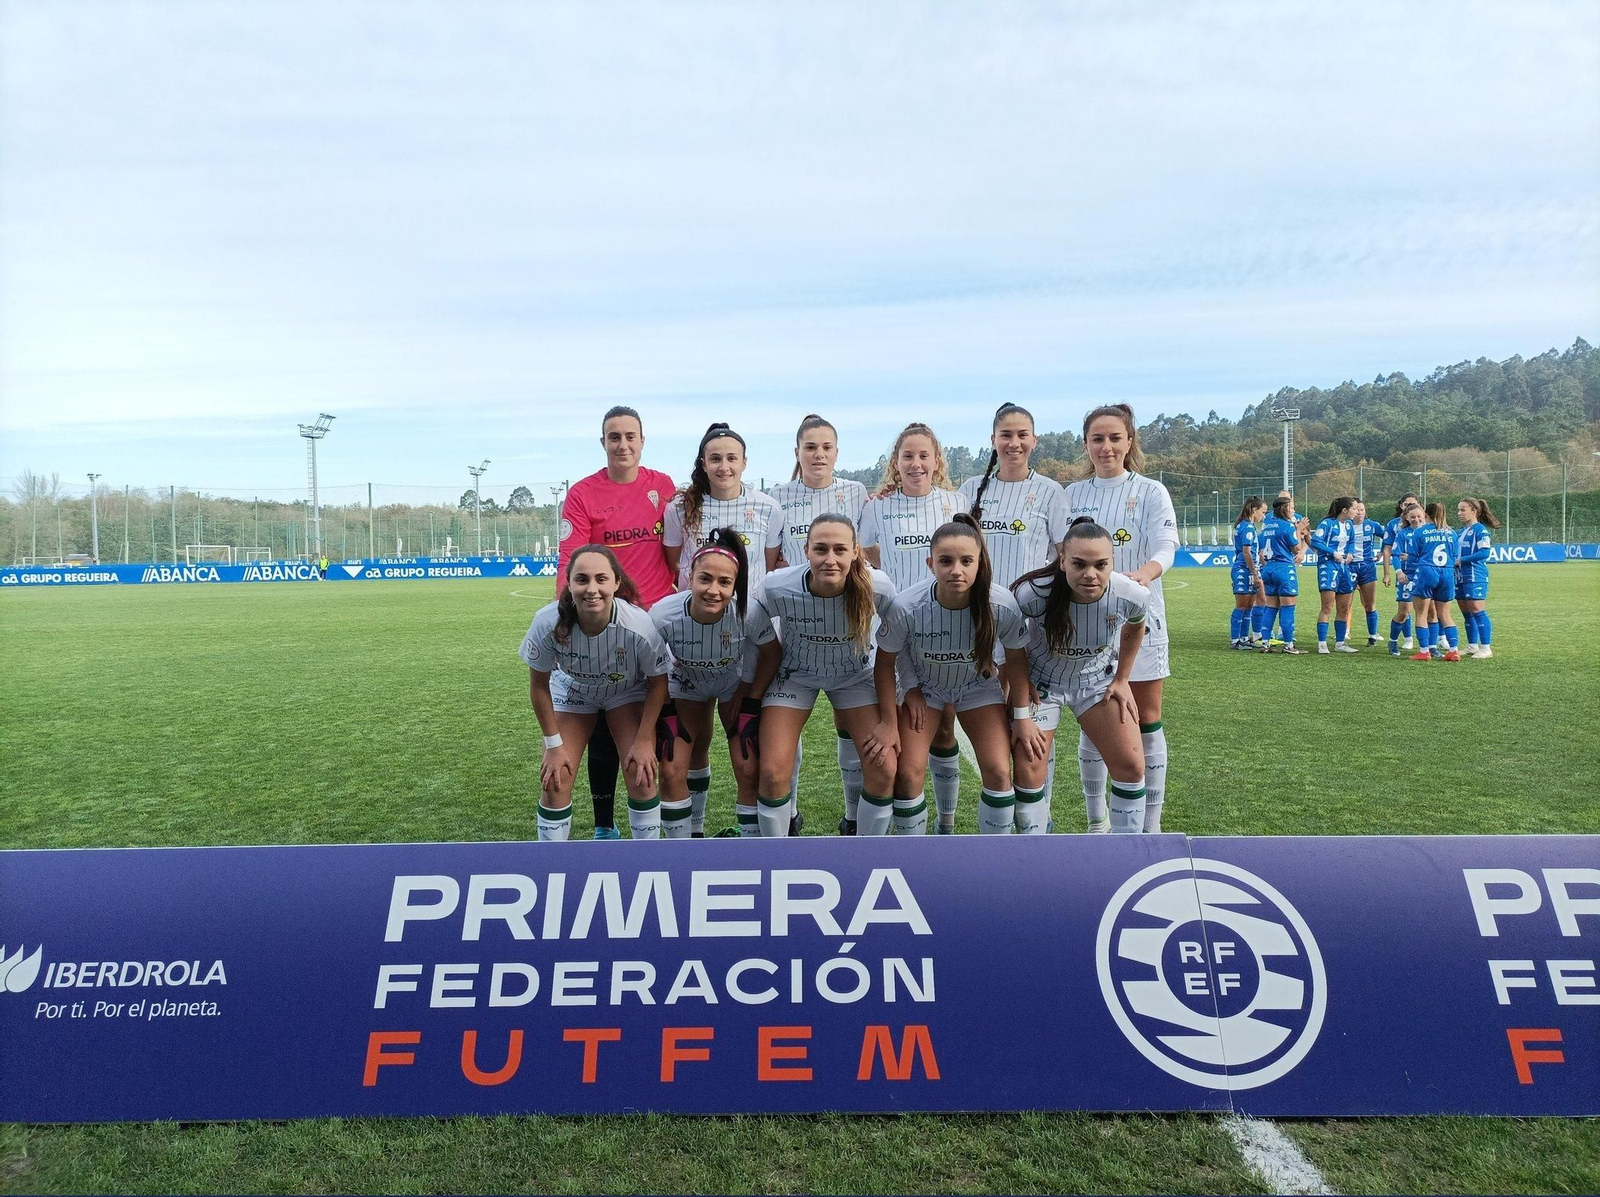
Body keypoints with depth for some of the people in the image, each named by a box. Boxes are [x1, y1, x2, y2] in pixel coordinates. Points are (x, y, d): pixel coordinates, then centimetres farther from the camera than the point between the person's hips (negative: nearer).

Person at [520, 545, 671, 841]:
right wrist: (554, 745, -11)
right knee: (555, 780, -6)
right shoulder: (548, 623, -34)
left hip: (628, 690, -1)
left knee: (641, 775, -10)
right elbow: (538, 685, -15)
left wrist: (644, 741, -13)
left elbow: (658, 681, -17)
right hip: (572, 689, 1)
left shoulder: (639, 626, -37)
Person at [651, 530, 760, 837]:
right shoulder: (663, 615, -34)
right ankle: (691, 834, 24)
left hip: (736, 686, -1)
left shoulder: (748, 613, -36)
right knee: (672, 772, -3)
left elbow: (752, 670, -16)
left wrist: (736, 706, -8)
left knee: (748, 769, -9)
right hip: (686, 684, 1)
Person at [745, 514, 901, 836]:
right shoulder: (776, 588, -31)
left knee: (884, 770, -9)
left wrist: (889, 721, -11)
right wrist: (751, 705, -7)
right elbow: (767, 652, -11)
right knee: (773, 773, -12)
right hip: (794, 674, 0)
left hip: (855, 675, 1)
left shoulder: (879, 588, -30)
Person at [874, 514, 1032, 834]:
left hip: (978, 686, 1)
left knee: (999, 771, -11)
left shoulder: (1002, 604, -30)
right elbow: (885, 662, -15)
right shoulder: (906, 606, -33)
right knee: (908, 773, -10)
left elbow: (1016, 657, -10)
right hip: (923, 686, -1)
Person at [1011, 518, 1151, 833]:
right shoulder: (1032, 594, -34)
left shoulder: (1132, 596, -26)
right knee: (1028, 769, -6)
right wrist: (1020, 714, -16)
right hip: (1041, 681, -2)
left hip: (1099, 679, 2)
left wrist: (1122, 680, 4)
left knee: (1131, 765, -2)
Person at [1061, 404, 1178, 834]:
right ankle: (1096, 821, 21)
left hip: (1139, 619, -2)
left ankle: (1151, 824, 14)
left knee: (1146, 723, 3)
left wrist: (1145, 573, -37)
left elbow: (1166, 546, -16)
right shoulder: (1072, 495, 8)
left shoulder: (1151, 492, -1)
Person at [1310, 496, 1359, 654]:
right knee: (1327, 608, -11)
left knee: (1344, 609, 10)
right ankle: (1322, 644, -8)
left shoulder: (1348, 525, 13)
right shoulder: (1327, 524, -10)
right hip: (1328, 566, -8)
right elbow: (1315, 541, -18)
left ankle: (1340, 643, 19)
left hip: (1344, 567, 8)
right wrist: (1333, 553, -18)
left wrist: (1349, 553, 7)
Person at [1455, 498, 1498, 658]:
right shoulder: (1461, 531, 16)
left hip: (1476, 577, -9)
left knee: (1477, 611, -10)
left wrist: (1461, 560, -16)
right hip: (1461, 577, 9)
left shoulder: (1480, 530, -8)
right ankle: (1472, 646, 20)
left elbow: (1484, 553, -18)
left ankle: (1486, 648, -6)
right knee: (1466, 613, 12)